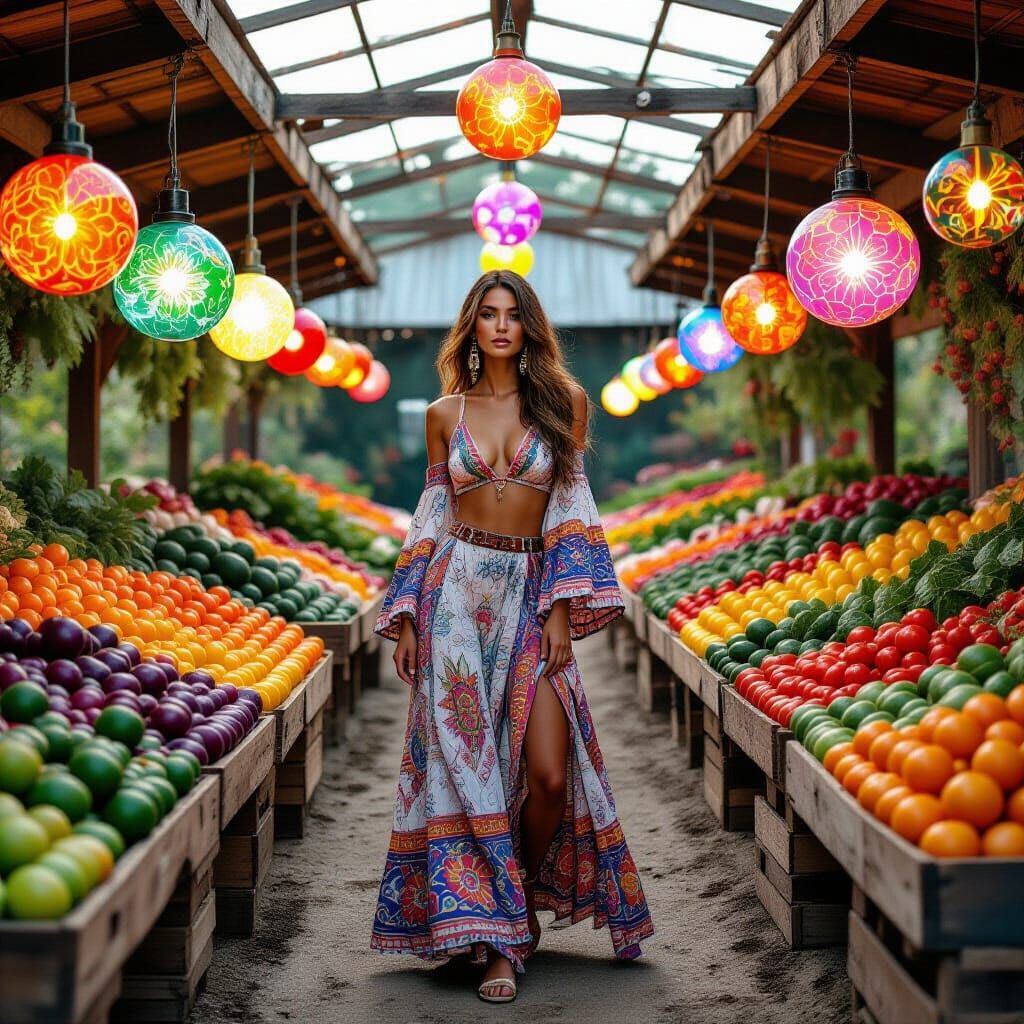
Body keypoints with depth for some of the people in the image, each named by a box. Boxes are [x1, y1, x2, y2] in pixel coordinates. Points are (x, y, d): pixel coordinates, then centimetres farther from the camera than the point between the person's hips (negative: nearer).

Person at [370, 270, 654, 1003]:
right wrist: (407, 619, 5)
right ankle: (499, 937, 6)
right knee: (466, 764, -3)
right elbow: (430, 518, 11)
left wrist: (562, 609, -6)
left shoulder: (562, 402, 6)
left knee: (550, 773, -9)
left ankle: (528, 893, 21)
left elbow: (572, 508, 2)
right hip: (457, 593, 1)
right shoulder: (445, 414, 9)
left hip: (530, 595, -1)